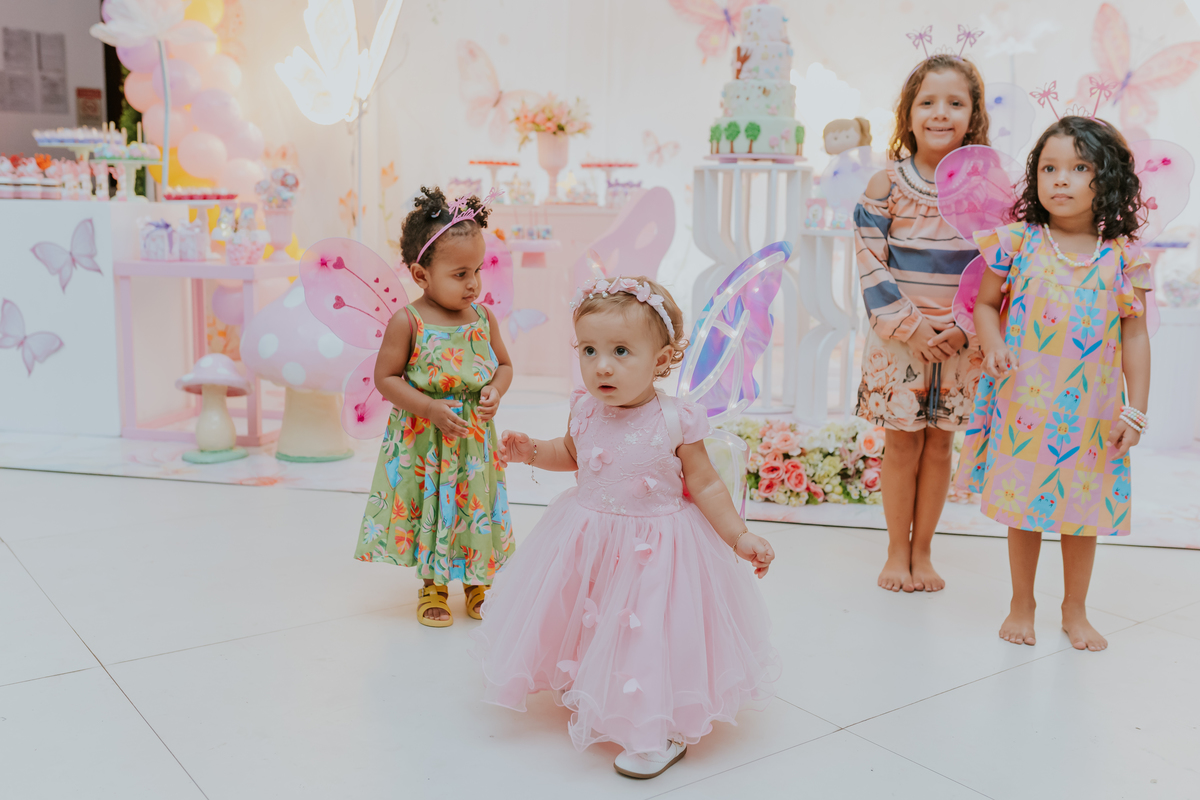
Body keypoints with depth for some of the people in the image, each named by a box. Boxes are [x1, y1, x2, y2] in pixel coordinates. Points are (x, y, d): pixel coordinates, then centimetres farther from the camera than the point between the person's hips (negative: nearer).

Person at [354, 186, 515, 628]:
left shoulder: (482, 317, -2)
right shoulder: (407, 322, -13)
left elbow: (504, 363, 10)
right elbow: (385, 377, -11)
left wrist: (495, 391, -11)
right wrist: (431, 409, -19)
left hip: (474, 437, 3)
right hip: (422, 439, -3)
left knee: (477, 507, 12)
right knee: (429, 507, 10)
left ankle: (479, 582, 34)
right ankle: (433, 585, 32)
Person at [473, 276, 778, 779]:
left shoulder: (675, 422, -20)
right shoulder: (585, 411, -7)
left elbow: (704, 485, -10)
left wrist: (740, 537, -14)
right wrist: (532, 452, -1)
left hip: (655, 544, -5)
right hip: (590, 537, 5)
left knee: (651, 634, -1)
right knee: (589, 626, 18)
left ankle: (665, 731, 20)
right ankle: (592, 703, 45)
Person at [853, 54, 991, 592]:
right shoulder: (887, 184, -6)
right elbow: (871, 265, -7)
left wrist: (966, 327, -10)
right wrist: (912, 326, -13)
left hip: (961, 341, 2)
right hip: (899, 339, -1)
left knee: (940, 443, 9)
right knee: (901, 443, 6)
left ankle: (922, 551, 24)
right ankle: (897, 552, 22)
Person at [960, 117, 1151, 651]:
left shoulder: (1122, 257, -3)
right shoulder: (1018, 244, -3)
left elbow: (1135, 336, 2)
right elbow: (986, 303, 7)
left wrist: (1136, 410, -1)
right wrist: (993, 346, -13)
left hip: (1090, 414, 0)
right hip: (1023, 406, 0)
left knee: (1083, 511, 12)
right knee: (1023, 509, 10)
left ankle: (1075, 611, 32)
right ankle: (1021, 605, 30)